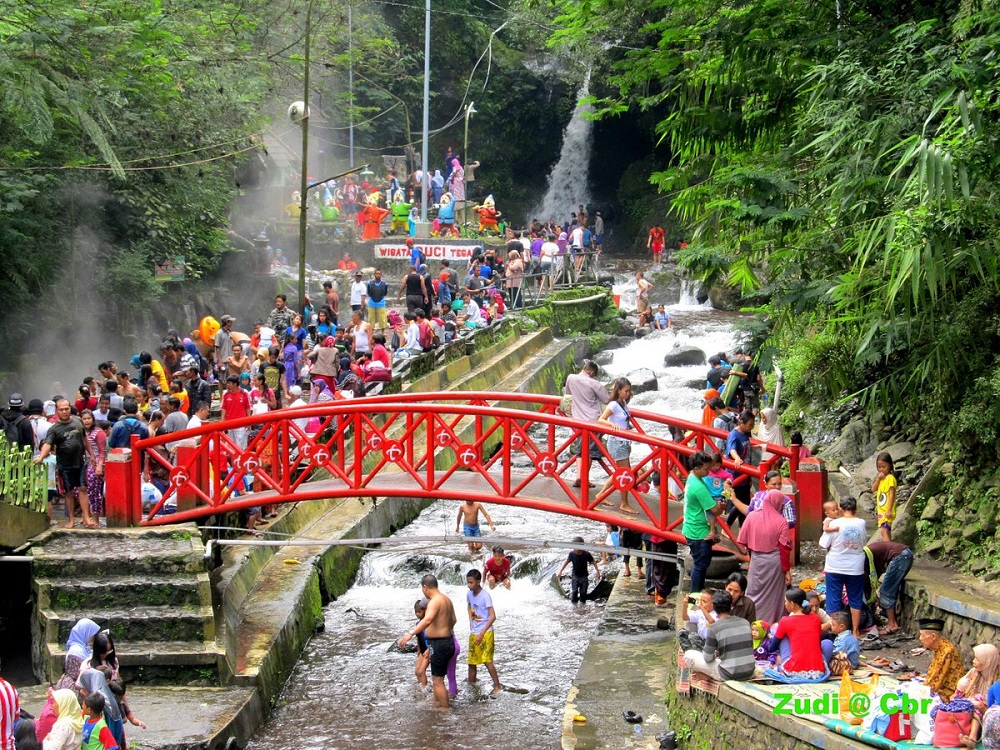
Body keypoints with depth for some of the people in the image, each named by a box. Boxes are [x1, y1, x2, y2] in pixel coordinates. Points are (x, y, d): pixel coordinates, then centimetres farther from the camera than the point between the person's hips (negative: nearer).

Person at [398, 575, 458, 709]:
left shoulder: (435, 601, -19)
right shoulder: (446, 600, 12)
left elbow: (427, 620, -37)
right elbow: (453, 620, 27)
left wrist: (410, 634, -43)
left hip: (439, 644, -10)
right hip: (448, 641, 10)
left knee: (437, 680, -2)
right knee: (437, 677, 23)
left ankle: (445, 709, 2)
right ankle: (436, 702, 36)